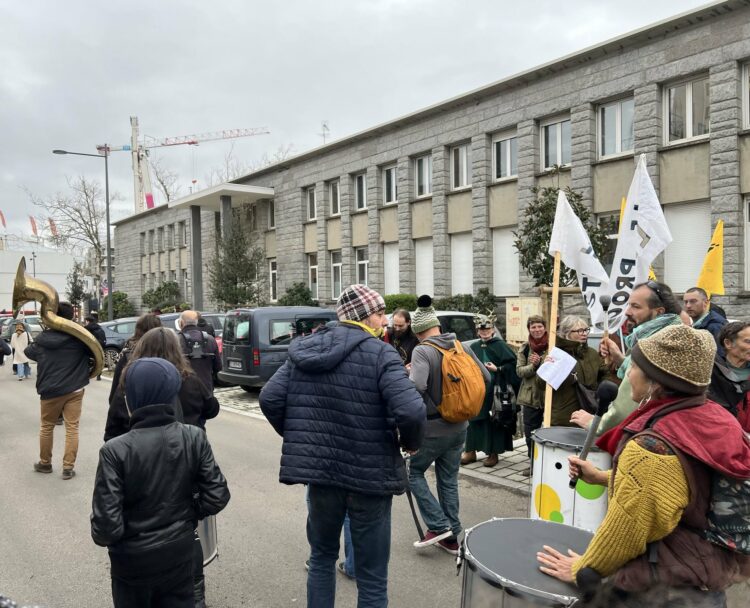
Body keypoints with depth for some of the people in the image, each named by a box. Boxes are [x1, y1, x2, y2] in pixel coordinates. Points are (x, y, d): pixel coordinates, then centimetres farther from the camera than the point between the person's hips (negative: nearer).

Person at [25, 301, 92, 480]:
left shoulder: (43, 338, -3)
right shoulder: (79, 337, -12)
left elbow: (29, 352, 17)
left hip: (50, 391, 2)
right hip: (74, 390, -2)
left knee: (46, 427, 19)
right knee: (72, 428, 4)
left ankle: (45, 463, 32)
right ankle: (68, 468, 5)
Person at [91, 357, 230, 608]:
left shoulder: (115, 450, -23)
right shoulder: (194, 438, -14)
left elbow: (106, 526, -22)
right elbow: (217, 497, -10)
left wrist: (103, 536, -1)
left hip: (133, 562, -1)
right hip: (179, 554, 2)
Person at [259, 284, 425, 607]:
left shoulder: (305, 349, 3)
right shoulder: (380, 353, -13)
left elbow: (270, 398, -1)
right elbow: (411, 411, -26)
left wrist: (298, 439, 12)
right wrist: (411, 443, -5)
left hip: (319, 468, 5)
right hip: (369, 473, -4)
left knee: (322, 557, 26)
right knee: (372, 577, 11)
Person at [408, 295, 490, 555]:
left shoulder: (422, 351, -19)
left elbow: (416, 387, -34)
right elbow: (485, 378, 5)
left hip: (433, 427, -6)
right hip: (459, 426, 6)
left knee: (414, 473, 14)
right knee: (449, 480, 16)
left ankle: (439, 526, 6)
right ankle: (451, 537, 24)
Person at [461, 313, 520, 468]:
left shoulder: (500, 345, -3)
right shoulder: (474, 347, 11)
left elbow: (512, 364, -8)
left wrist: (498, 369, -17)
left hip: (494, 391, -4)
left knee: (493, 421, 2)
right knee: (474, 420, 7)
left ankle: (493, 453, 13)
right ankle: (471, 451, 17)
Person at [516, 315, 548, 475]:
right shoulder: (525, 348, 7)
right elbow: (519, 371, 0)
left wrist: (540, 363, -21)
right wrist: (533, 366, -17)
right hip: (530, 396, 3)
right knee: (530, 432, 9)